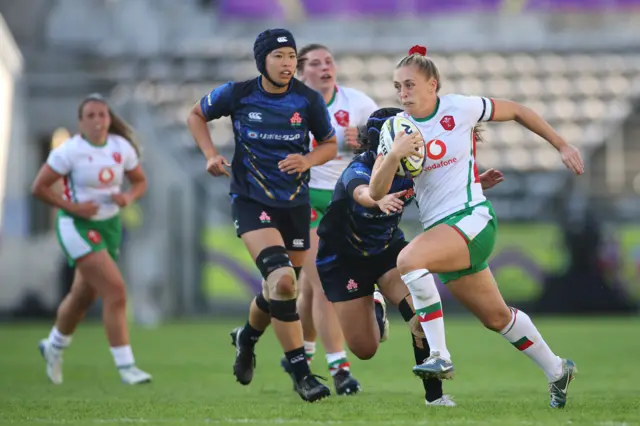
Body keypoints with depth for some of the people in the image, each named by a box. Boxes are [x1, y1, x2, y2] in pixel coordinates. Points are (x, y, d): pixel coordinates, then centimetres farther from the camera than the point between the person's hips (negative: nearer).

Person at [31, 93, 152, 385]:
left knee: (84, 296, 20)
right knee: (115, 291, -18)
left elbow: (140, 182, 12)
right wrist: (73, 207, -20)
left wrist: (128, 197, -10)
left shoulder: (122, 147, 0)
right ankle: (125, 366, -14)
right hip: (77, 227, -6)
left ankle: (54, 347, 46)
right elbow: (39, 188, -12)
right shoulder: (69, 151, -15)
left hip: (109, 226, 6)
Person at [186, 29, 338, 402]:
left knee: (281, 289, 13)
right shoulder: (237, 95, -9)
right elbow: (197, 115, 10)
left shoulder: (309, 100, -6)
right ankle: (302, 374, -18)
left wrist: (308, 160, -14)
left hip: (295, 203, 3)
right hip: (251, 201, -3)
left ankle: (247, 337, 47)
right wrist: (211, 154, -5)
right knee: (282, 280, -24)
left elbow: (330, 144, 7)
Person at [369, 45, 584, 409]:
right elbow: (376, 193, -8)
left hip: (473, 218, -5)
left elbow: (516, 112, 9)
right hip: (440, 228, 5)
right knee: (497, 317, 15)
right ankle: (557, 371, 37)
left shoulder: (461, 108, -7)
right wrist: (395, 155, -26)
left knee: (409, 258, -31)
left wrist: (562, 146, 14)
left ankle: (440, 356, -26)